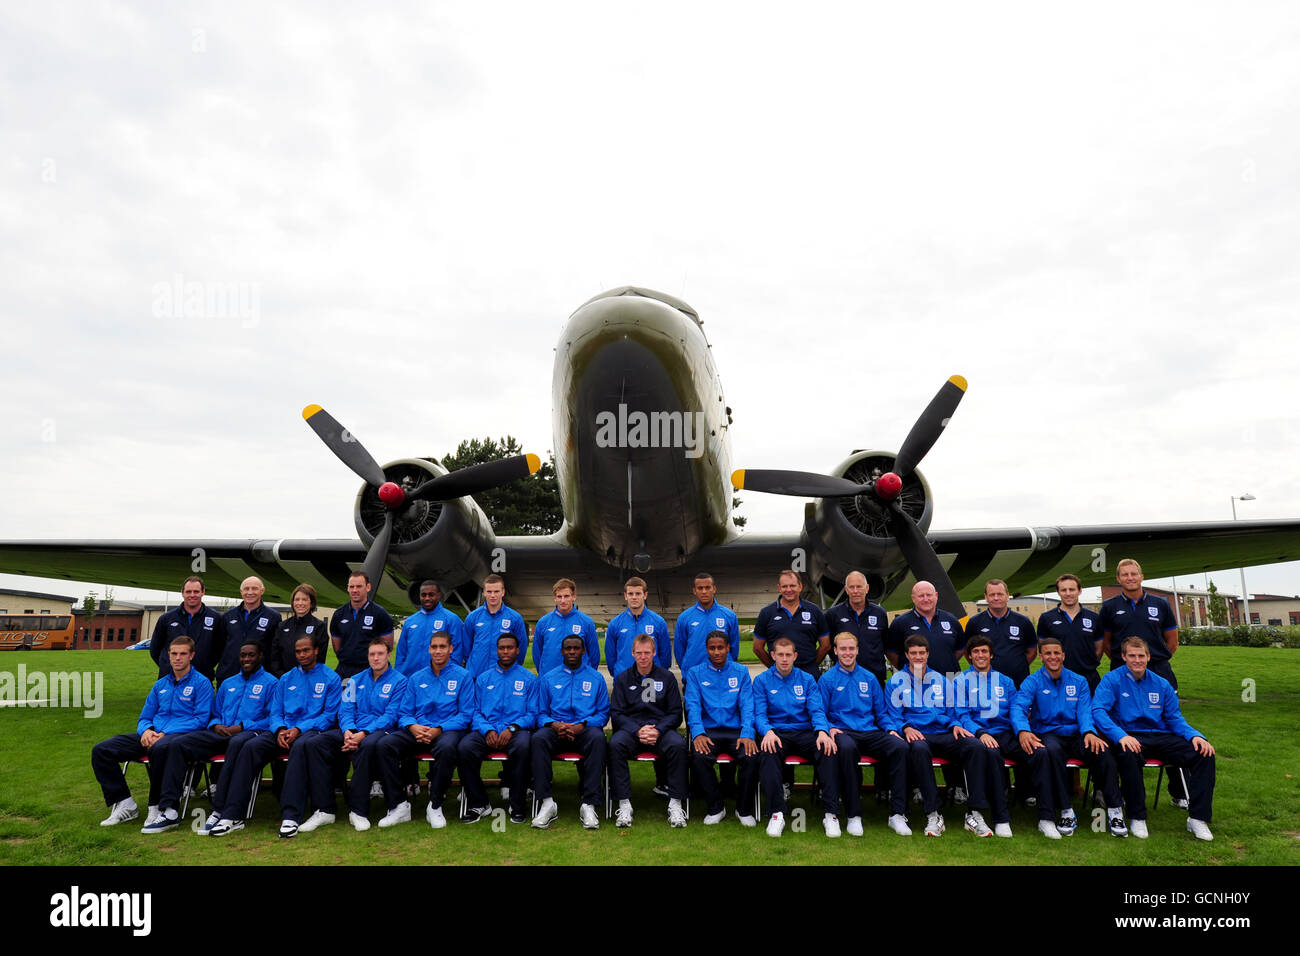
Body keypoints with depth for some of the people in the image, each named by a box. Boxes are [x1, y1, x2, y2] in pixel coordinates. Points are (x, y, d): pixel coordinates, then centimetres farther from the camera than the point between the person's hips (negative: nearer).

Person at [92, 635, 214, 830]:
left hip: (181, 735, -7)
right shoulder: (161, 685, 22)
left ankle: (166, 811, -34)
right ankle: (124, 804, -4)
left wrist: (165, 733, -16)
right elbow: (145, 717, 22)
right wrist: (146, 730, -4)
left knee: (160, 747, -42)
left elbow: (201, 719, -8)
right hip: (153, 735, 7)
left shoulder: (201, 683, 1)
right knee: (101, 750, -8)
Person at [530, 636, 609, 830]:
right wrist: (554, 725, -12)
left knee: (597, 738, -37)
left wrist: (582, 725, -12)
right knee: (538, 738, -33)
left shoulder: (596, 679, 12)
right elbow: (541, 712, 11)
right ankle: (547, 803, -31)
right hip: (556, 729, 1)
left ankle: (588, 805, -35)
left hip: (585, 729, -1)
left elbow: (603, 712, 7)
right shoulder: (548, 678, 15)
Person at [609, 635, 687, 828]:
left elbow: (675, 713, 6)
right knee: (615, 744, -33)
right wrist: (637, 731, -15)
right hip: (630, 729, 0)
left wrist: (658, 730, -13)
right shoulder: (622, 679, 11)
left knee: (678, 745, -33)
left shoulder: (667, 677, 10)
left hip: (661, 729, 0)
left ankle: (675, 804, -24)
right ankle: (624, 804, -28)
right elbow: (616, 713, 3)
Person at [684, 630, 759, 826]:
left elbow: (747, 705, 3)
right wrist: (697, 733, -18)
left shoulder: (741, 672, 12)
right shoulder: (696, 673, 10)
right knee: (698, 757, -31)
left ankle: (744, 809, -4)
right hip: (708, 730, 0)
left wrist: (747, 734, -14)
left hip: (735, 729, 1)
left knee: (752, 756, -29)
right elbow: (693, 706, 0)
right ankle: (715, 808, -8)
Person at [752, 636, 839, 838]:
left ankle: (831, 813, -26)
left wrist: (822, 731, -19)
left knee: (828, 750, -30)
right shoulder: (762, 681, 7)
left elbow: (817, 710, 3)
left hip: (804, 732, 2)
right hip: (776, 733, -1)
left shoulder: (806, 680, 12)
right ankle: (776, 814, -33)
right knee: (767, 753, -37)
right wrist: (768, 731, -23)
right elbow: (759, 714, -1)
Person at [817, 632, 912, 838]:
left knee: (900, 747, -28)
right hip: (843, 732, -3)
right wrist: (829, 728, -16)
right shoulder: (827, 679, 8)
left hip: (870, 733, 3)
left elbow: (881, 712, 20)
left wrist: (891, 729, 1)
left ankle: (897, 814, -22)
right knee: (846, 748, -40)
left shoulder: (869, 678, 18)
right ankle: (853, 815, -28)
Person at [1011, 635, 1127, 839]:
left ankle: (1115, 811, -18)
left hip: (1075, 735, 3)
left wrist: (1089, 732, -21)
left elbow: (1085, 711, 1)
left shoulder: (1078, 682, 14)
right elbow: (1018, 707, -10)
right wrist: (1023, 730, -31)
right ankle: (1066, 812, -31)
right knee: (1051, 751, -37)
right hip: (1047, 735, -2)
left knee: (1102, 751, -28)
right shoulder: (1033, 682, 5)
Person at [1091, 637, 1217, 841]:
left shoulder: (1161, 684, 13)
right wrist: (1120, 735, -29)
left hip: (1160, 737, 5)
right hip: (1130, 736, -5)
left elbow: (1175, 718, 15)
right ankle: (1137, 818, -22)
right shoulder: (1113, 680, -2)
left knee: (1204, 754, -17)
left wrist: (1194, 735, -7)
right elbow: (1098, 710, -14)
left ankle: (1198, 818, -8)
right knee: (1128, 754, -39)